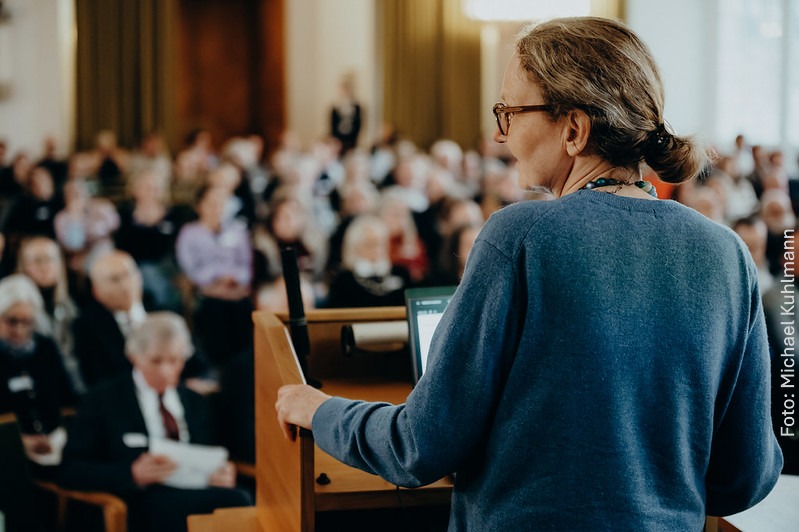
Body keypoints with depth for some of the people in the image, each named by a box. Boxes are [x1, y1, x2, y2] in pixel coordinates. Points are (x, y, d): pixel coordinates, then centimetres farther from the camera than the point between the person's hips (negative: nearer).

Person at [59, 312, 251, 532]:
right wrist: (133, 474, -16)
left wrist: (223, 475, -3)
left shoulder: (195, 404, 25)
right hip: (144, 503, -4)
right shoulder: (103, 400, 10)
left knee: (238, 499, -34)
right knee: (233, 501, -33)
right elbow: (70, 471, 2)